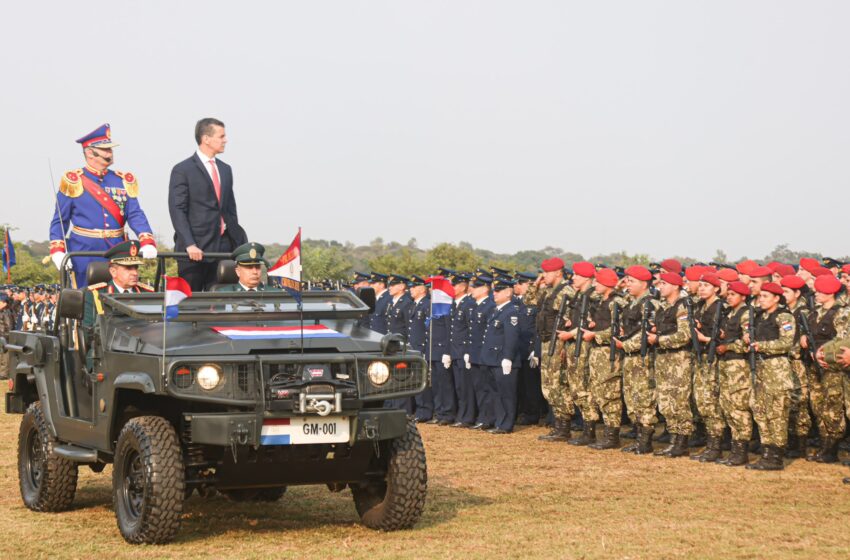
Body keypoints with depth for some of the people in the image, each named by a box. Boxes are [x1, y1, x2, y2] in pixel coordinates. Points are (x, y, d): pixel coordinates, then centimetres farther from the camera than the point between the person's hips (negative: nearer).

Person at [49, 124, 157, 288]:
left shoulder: (124, 181, 9)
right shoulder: (73, 181, 0)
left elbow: (135, 215, 0)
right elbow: (60, 221, 1)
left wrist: (147, 243, -17)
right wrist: (58, 252, -13)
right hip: (84, 254, -3)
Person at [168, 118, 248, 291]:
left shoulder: (225, 170, 17)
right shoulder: (182, 170, -3)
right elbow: (177, 211, -8)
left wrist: (236, 243, 12)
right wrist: (189, 244, -17)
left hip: (222, 248, 6)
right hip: (195, 250, -5)